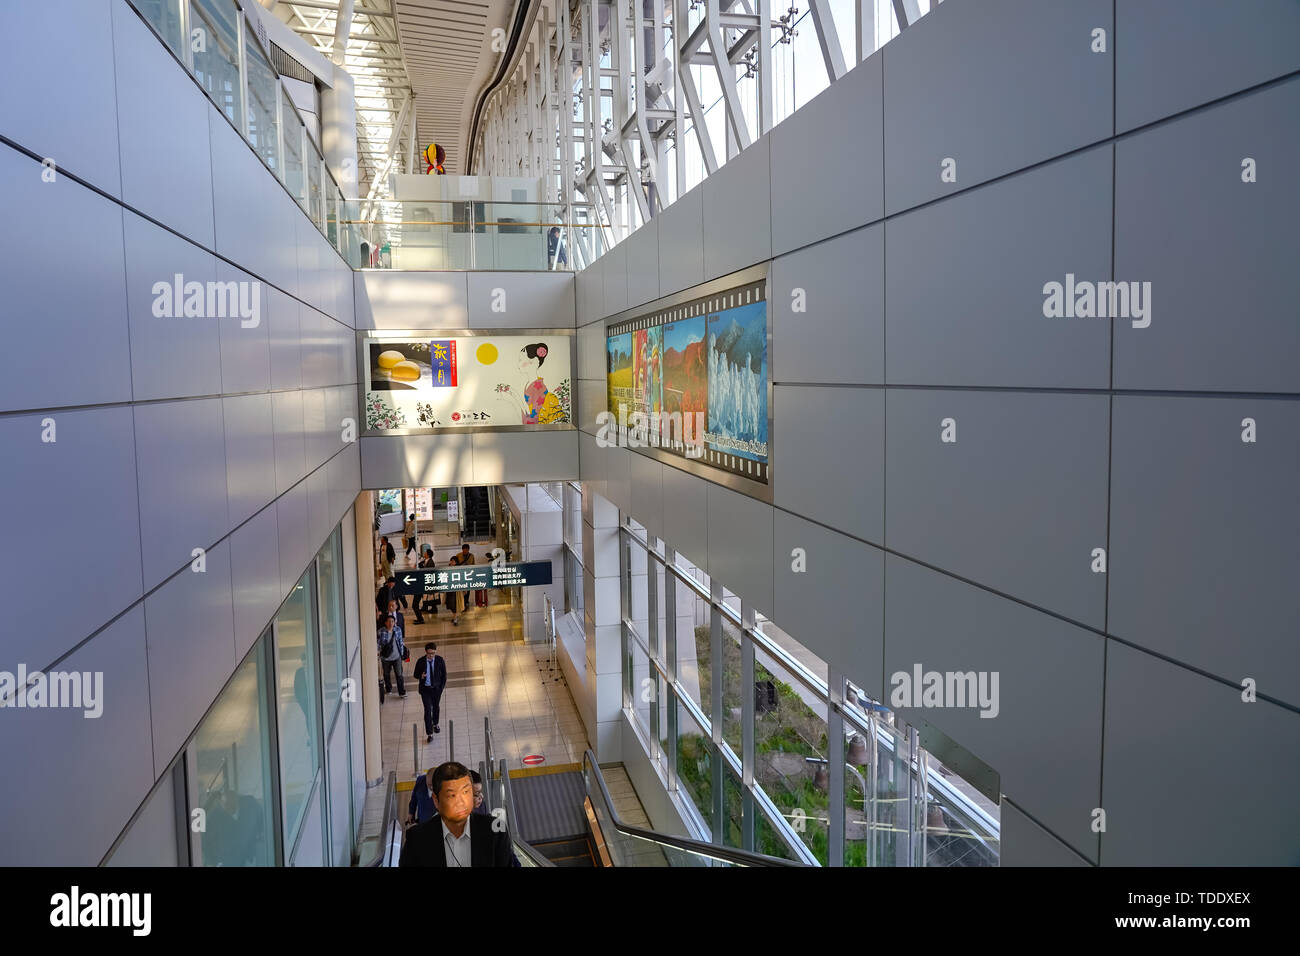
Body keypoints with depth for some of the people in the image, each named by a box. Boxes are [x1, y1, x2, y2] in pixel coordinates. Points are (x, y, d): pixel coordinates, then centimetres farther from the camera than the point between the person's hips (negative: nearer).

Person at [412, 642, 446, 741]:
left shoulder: (440, 660, -11)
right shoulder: (420, 662, -14)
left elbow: (444, 675, -1)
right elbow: (416, 675, -2)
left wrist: (441, 688, -5)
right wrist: (421, 677, -25)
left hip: (436, 688, 2)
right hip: (425, 689, -2)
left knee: (435, 707, 21)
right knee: (428, 710, -8)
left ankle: (435, 724, 47)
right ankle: (429, 734, -3)